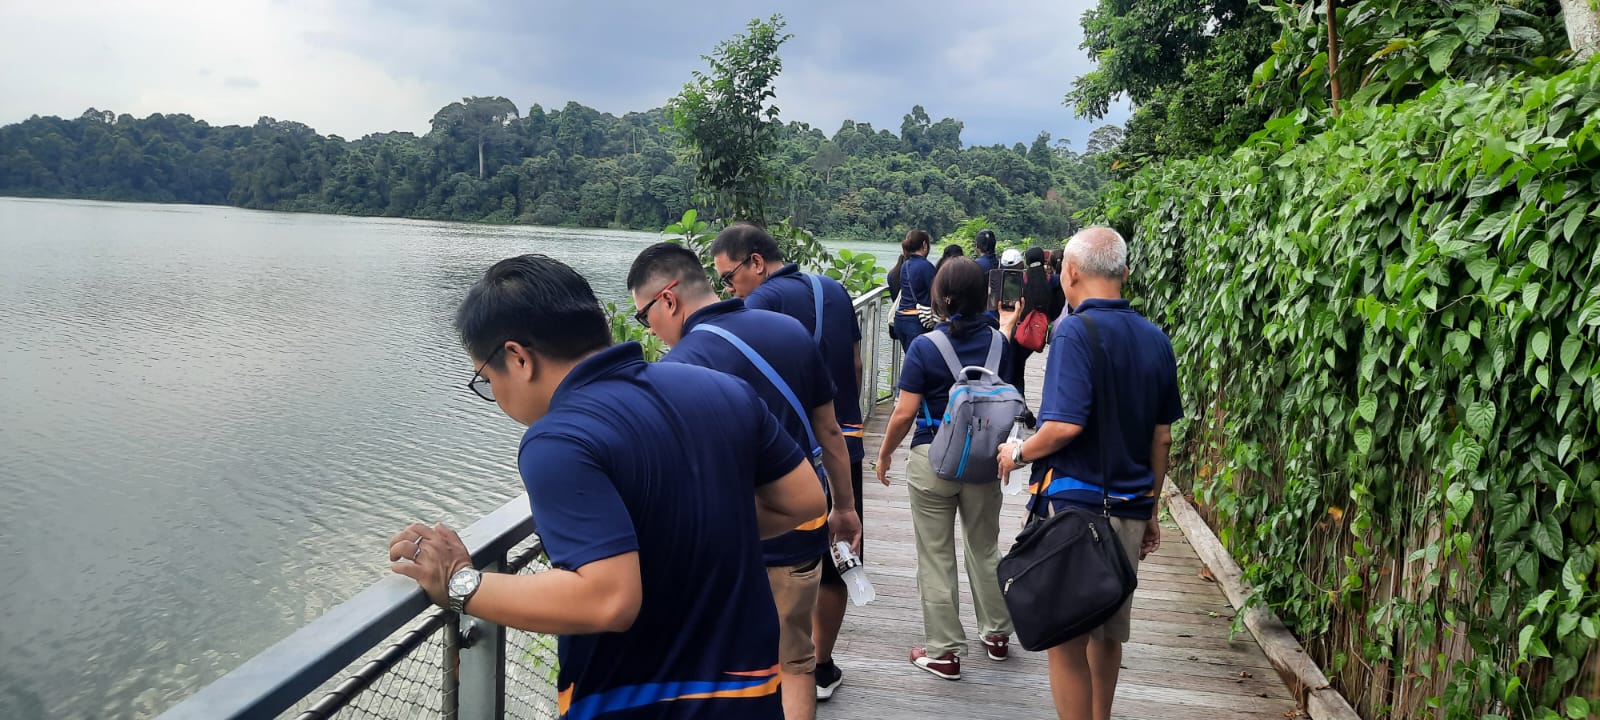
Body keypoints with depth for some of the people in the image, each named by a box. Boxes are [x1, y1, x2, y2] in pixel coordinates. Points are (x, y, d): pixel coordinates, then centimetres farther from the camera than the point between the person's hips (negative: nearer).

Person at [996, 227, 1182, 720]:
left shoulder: (1076, 331, -13)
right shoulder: (1155, 339, 9)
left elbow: (1065, 425, -23)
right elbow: (1162, 437, 13)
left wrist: (1020, 452, -5)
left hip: (1076, 504, -7)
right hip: (1131, 510, 8)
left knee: (1067, 641, 2)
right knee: (1108, 632, 20)